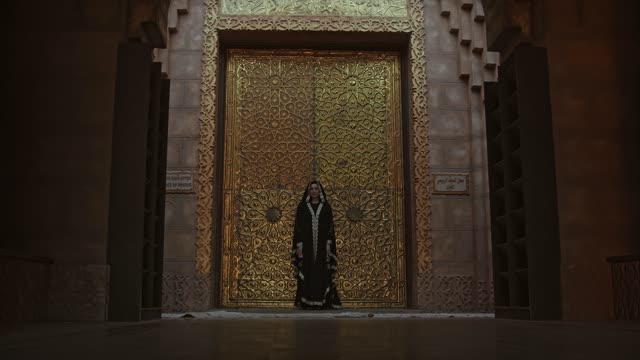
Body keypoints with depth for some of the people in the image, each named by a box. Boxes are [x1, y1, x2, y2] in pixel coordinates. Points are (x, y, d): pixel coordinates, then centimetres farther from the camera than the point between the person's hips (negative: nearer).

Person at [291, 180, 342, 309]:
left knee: (323, 274, -2)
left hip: (322, 244, 0)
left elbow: (330, 226, 4)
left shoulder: (326, 206, 7)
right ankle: (306, 303, 4)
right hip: (306, 244, 0)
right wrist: (299, 244, -7)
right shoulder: (302, 206, 5)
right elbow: (298, 226, 2)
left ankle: (324, 302, 2)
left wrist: (329, 243, -7)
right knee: (306, 274, -1)